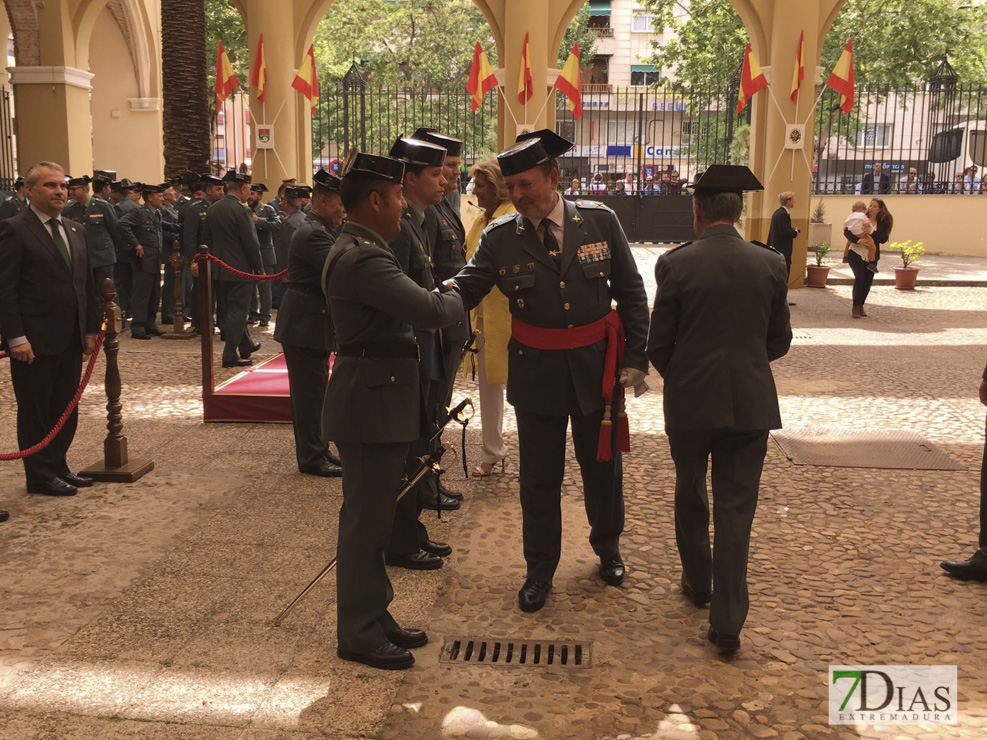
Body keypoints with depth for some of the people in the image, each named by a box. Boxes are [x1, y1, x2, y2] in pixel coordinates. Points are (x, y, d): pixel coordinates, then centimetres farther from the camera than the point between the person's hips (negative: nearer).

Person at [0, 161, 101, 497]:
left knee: (66, 408, 13)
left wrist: (91, 329, 11)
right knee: (35, 409, 4)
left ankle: (58, 466, 25)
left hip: (71, 339, 7)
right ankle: (40, 476, 14)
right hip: (35, 340, -7)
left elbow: (86, 284, 16)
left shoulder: (75, 231, 14)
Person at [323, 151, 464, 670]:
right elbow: (430, 309, -26)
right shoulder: (361, 258, -22)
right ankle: (357, 635, 13)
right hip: (370, 403, -11)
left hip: (379, 400, 11)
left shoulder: (361, 250, 13)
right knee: (365, 520, 0)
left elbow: (409, 305, 20)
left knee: (374, 516, 18)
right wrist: (456, 301, -6)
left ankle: (373, 618, 30)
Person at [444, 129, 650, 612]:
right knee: (539, 478, 9)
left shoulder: (599, 221, -6)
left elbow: (630, 293, -1)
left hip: (596, 367, 0)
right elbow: (468, 286, -11)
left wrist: (636, 357, -3)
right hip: (536, 372, 0)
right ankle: (540, 569, 27)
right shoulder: (500, 238, -6)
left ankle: (607, 548, 42)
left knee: (602, 466, 16)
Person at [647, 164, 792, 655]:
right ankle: (727, 624, 5)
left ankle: (698, 583, 38)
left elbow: (658, 344, -6)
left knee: (690, 496, 21)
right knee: (735, 510, 5)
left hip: (690, 401, -1)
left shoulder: (675, 264, -10)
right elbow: (779, 342, 5)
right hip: (750, 403, 1)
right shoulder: (770, 264, -3)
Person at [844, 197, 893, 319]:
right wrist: (858, 240, -29)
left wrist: (870, 233, -22)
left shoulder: (883, 223, 2)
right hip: (856, 253, -3)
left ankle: (860, 306, 24)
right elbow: (847, 232, -13)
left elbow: (883, 239, -10)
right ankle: (855, 308, -7)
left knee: (868, 281, 5)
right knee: (860, 278, -15)